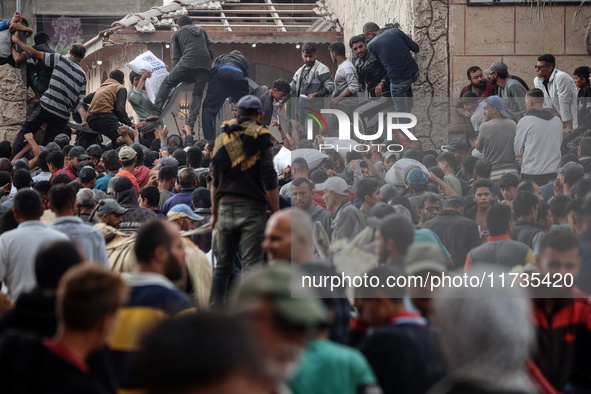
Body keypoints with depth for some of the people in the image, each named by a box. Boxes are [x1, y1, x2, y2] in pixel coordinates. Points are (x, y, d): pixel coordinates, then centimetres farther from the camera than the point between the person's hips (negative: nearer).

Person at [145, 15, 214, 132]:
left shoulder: (177, 34, 24)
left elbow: (175, 57, 16)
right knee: (197, 95, 9)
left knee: (167, 83, 7)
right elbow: (211, 52, 27)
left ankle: (156, 112, -7)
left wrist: (177, 77, 16)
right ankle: (190, 125, -5)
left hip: (188, 62, -3)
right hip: (205, 66, 3)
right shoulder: (201, 30, 34)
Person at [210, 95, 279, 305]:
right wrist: (277, 213, -3)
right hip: (252, 209, -4)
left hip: (226, 208, 4)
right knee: (251, 265, -3)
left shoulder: (222, 138, 11)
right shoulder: (260, 139, -4)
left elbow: (215, 183, 15)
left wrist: (214, 213, 22)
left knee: (222, 265, 10)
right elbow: (269, 183, -9)